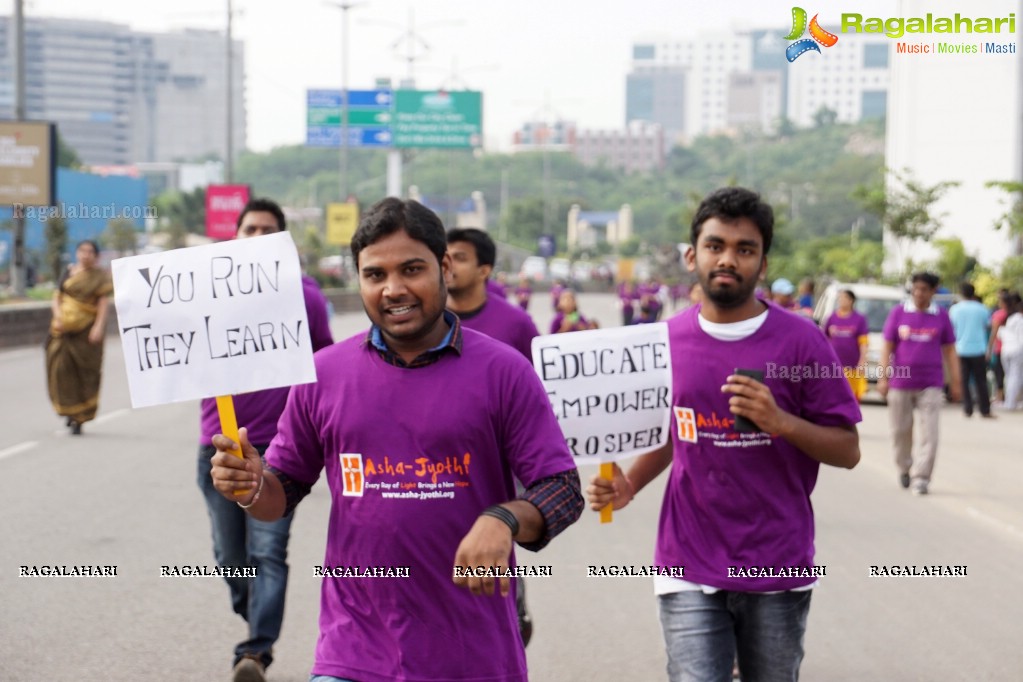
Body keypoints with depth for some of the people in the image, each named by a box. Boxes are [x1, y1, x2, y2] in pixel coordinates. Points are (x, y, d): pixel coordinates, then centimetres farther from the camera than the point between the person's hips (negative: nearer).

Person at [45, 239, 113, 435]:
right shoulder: (69, 272, 13)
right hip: (65, 327, 3)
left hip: (87, 329, -3)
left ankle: (79, 418, 3)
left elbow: (103, 302, -6)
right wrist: (58, 314, -8)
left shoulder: (100, 276, 2)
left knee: (85, 373, -3)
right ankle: (68, 409, 7)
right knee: (61, 367, -8)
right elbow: (56, 297, 12)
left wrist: (99, 326, -19)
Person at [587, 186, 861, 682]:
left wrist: (781, 422, -19)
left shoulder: (800, 341, -5)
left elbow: (847, 451, -3)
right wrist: (628, 485, -1)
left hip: (778, 569, -1)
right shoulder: (666, 342, 4)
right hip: (690, 569, 1)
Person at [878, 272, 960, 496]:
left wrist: (955, 382, 4)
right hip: (900, 383, 0)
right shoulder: (898, 313, 1)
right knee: (901, 430, 9)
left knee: (930, 432, -7)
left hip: (931, 385, 0)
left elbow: (949, 351, 7)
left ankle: (921, 477, -3)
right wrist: (883, 378, -5)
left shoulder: (941, 316, 3)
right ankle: (905, 468, 30)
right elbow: (887, 347, 2)